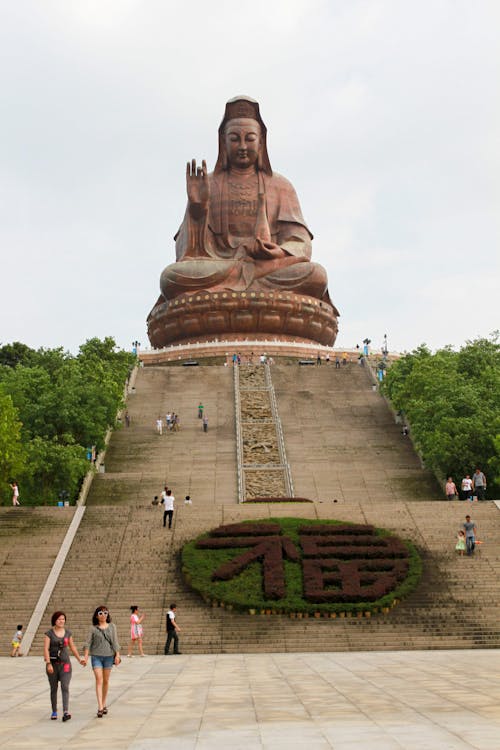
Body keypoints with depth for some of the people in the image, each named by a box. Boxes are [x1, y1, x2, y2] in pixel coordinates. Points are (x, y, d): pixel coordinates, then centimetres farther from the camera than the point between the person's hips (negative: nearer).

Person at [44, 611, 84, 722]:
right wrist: (48, 663, -21)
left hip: (65, 664, 1)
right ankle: (54, 712, 25)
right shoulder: (49, 633, -4)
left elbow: (72, 647, 16)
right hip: (53, 664, -1)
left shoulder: (68, 632, 6)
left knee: (65, 687, -13)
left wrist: (79, 659, 12)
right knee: (53, 688, 10)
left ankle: (65, 712, -21)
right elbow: (46, 649, -11)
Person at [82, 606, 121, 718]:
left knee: (106, 681, 10)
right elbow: (88, 643, -1)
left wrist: (117, 655, -4)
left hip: (108, 656, 2)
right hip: (96, 656, -2)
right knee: (99, 680, -10)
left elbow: (115, 641, 3)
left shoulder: (112, 626, 5)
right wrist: (85, 657, -10)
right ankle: (100, 707, -14)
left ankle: (104, 704, 25)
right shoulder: (93, 628, 0)